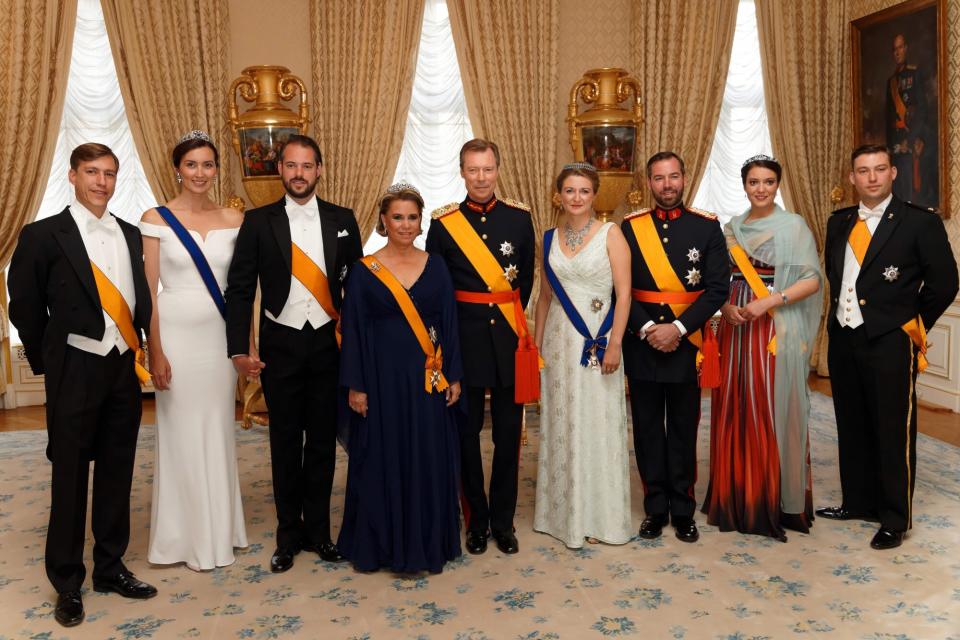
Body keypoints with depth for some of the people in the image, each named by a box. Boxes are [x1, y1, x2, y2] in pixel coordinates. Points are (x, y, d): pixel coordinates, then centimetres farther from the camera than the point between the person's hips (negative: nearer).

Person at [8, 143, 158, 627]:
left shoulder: (131, 234, 8)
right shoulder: (44, 234, -6)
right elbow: (25, 305, 0)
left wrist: (142, 350, 4)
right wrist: (45, 362, 4)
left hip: (125, 367, 4)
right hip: (75, 370, -4)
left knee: (117, 472, 13)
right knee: (70, 475, 7)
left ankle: (110, 568, 28)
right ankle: (67, 583, 22)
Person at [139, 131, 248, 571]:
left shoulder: (234, 220, 4)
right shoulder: (157, 219, -4)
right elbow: (148, 290, -6)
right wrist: (155, 351, -11)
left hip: (219, 336, 3)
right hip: (176, 335, -3)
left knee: (218, 433, 12)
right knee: (182, 435, 6)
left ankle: (220, 530, 28)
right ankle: (189, 537, 21)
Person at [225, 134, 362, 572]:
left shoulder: (343, 220, 4)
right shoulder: (258, 221, 0)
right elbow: (239, 288, -2)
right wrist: (240, 349, -8)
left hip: (328, 343, 1)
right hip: (280, 343, -1)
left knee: (323, 440, 9)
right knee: (285, 442, 8)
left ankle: (318, 530, 24)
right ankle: (289, 535, 22)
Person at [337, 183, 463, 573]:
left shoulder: (435, 267, 5)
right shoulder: (365, 272, -2)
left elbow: (449, 325, 6)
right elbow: (354, 332, -2)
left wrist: (454, 376, 2)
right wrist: (355, 386, -6)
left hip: (428, 380, 2)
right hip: (383, 378, -2)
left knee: (429, 460, 7)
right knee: (384, 460, 5)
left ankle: (427, 543, 23)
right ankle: (383, 543, 22)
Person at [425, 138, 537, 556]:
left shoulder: (519, 217, 3)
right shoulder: (443, 223, -2)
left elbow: (526, 277, 12)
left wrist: (512, 316, 9)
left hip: (509, 338, 1)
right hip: (464, 340, -1)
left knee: (508, 434, 8)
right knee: (467, 434, 8)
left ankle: (503, 521, 24)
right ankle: (476, 521, 24)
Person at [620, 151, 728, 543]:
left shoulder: (707, 227, 1)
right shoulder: (629, 227, 4)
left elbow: (717, 287, -5)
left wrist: (678, 327, -14)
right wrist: (646, 328, -13)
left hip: (687, 343, -1)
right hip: (641, 343, 1)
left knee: (683, 430, 8)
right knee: (647, 430, 8)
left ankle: (683, 511, 21)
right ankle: (656, 509, 21)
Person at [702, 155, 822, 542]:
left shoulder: (793, 226, 0)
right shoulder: (731, 229, 12)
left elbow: (812, 280, -6)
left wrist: (770, 301, -17)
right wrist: (725, 306, -8)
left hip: (777, 330, -4)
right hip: (735, 327, 4)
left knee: (773, 412, -2)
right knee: (734, 411, 5)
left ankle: (776, 500, 10)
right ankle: (736, 497, 17)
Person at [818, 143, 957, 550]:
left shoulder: (920, 223, -6)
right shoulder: (839, 222, 10)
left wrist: (913, 324, 1)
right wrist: (842, 310, 13)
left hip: (889, 343, -5)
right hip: (843, 338, 6)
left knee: (894, 432, 2)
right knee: (852, 428, 15)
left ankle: (895, 520, 14)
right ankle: (858, 502, 30)